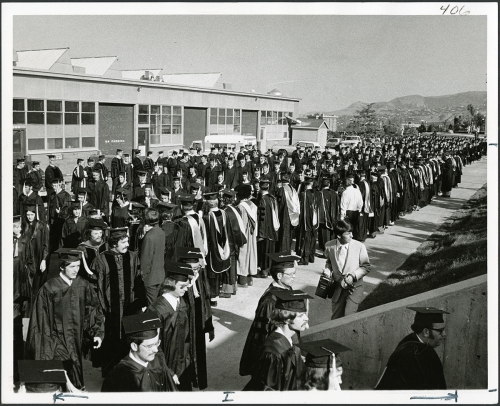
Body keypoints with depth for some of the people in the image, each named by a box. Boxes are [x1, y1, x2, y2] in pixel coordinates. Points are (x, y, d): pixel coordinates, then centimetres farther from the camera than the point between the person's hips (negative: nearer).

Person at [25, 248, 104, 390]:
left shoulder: (83, 286, 0)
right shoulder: (50, 288, -10)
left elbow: (96, 310, 8)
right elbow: (42, 321, -6)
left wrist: (98, 333, -1)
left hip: (77, 339, 4)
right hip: (57, 339, -3)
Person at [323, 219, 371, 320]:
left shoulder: (359, 246, -12)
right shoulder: (329, 246, -6)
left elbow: (366, 267, -3)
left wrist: (353, 276, -18)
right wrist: (327, 271, -7)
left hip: (354, 287, -2)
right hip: (338, 287, 3)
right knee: (336, 318, 14)